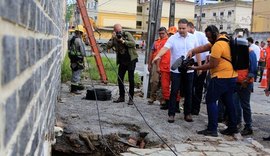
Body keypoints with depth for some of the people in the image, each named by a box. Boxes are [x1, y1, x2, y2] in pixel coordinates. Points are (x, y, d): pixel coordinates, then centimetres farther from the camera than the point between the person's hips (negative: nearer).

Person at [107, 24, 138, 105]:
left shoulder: (127, 34, -3)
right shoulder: (114, 38, 6)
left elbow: (133, 43, -14)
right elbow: (108, 46, -6)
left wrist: (123, 41, -21)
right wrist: (112, 38, -15)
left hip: (131, 60, -4)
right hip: (122, 61, 4)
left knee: (131, 79, -5)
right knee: (120, 79, 6)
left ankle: (131, 98, 2)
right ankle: (121, 97, 20)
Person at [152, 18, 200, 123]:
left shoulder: (193, 38, 3)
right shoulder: (173, 38, -7)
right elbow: (165, 48, -22)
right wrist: (158, 56, -41)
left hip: (189, 70, 3)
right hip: (176, 70, -2)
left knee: (188, 92, 10)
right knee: (174, 92, 1)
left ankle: (187, 113, 22)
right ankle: (171, 114, 9)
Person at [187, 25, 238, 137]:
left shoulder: (218, 45, -18)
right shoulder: (224, 39, 13)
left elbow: (212, 65, -17)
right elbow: (205, 47, 9)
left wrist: (196, 68, -10)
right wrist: (192, 51, -5)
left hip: (221, 77, -10)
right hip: (231, 76, 10)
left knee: (211, 100, -4)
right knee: (228, 101, 16)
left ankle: (212, 129, -6)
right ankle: (233, 127, 21)